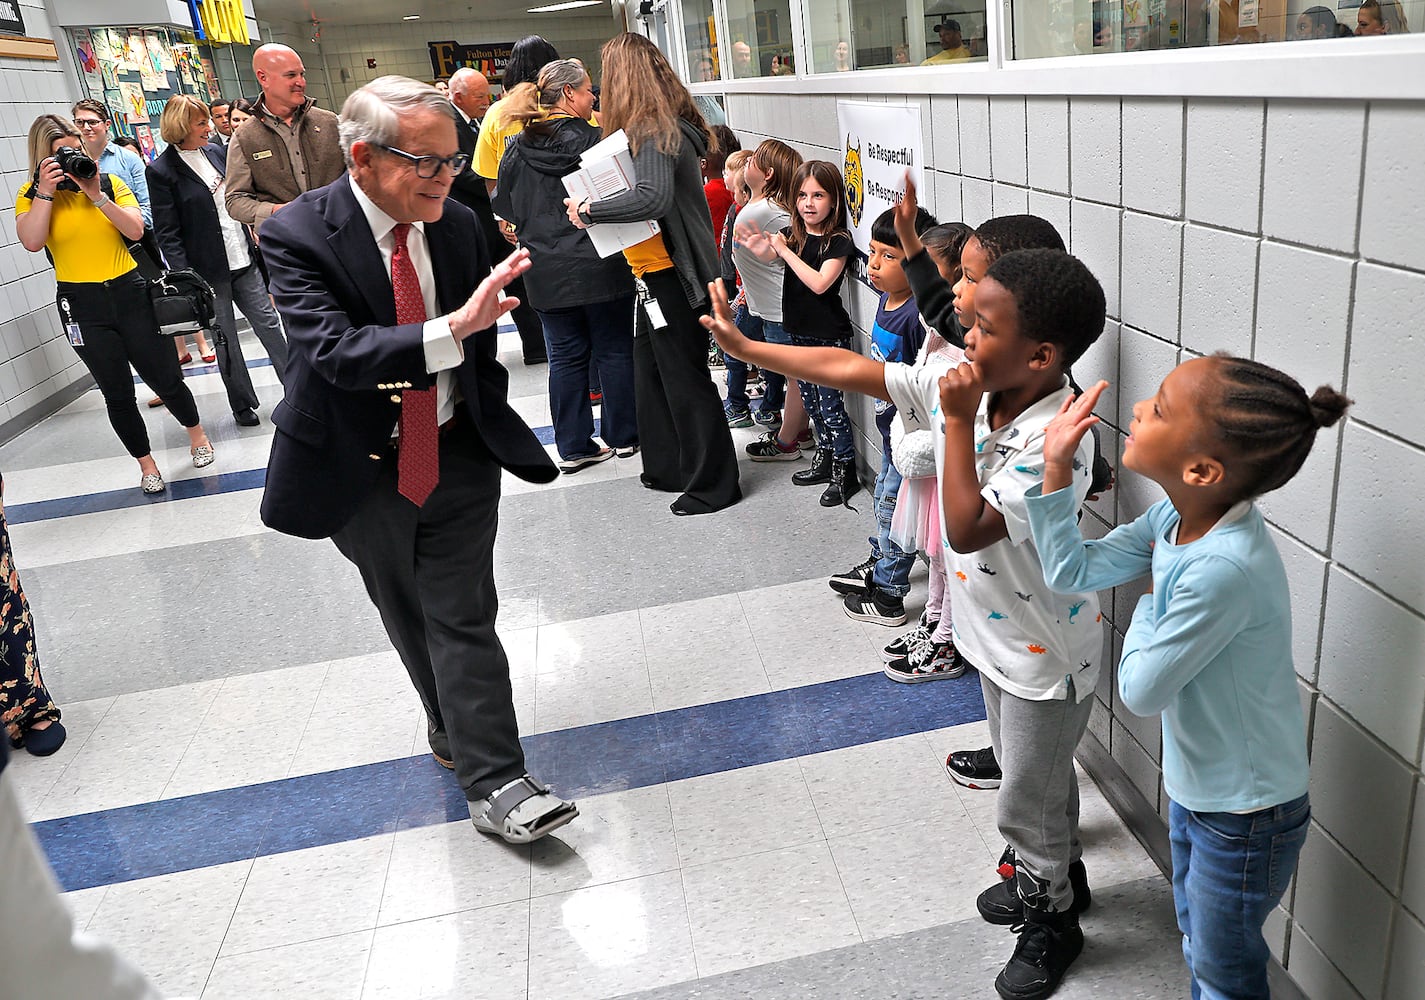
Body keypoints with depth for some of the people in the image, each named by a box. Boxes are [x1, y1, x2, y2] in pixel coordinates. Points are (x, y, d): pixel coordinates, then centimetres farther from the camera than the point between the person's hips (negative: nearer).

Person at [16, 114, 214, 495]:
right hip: (81, 304, 0)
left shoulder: (110, 182, 4)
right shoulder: (31, 196, 1)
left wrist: (96, 195, -18)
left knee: (165, 378, 5)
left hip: (129, 292, 0)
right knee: (117, 393, 5)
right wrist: (46, 190, -18)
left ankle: (196, 432, 32)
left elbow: (135, 230, -9)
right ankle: (146, 463, 20)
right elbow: (32, 242, -16)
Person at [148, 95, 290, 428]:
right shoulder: (162, 170, -11)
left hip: (243, 259, 5)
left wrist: (253, 242, 17)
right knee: (225, 338, 7)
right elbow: (167, 233, -12)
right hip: (209, 270, -5)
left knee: (267, 321, 7)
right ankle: (243, 404, 19)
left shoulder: (214, 152, 7)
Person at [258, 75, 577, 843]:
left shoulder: (457, 224, -3)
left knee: (463, 620, 1)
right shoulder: (299, 235, -17)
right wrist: (453, 329, -43)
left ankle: (493, 781, 11)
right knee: (408, 621, 16)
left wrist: (492, 426, 10)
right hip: (361, 469, -1)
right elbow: (335, 350, -31)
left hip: (456, 457, 2)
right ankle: (455, 727, 38)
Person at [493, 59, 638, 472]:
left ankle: (573, 446, 13)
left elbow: (505, 208, 12)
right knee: (614, 351, 9)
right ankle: (623, 436, 18)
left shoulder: (517, 148, 3)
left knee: (565, 356, 9)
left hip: (545, 272, 4)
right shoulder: (592, 139, -11)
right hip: (599, 265, -4)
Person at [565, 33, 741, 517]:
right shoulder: (664, 127, 10)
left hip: (671, 274, -10)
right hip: (657, 272, 10)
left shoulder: (654, 133, -19)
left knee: (684, 377, 0)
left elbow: (653, 198, -34)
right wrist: (610, 133, 6)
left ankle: (712, 483, 13)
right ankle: (667, 468, 31)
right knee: (650, 370, 18)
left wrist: (589, 209, -26)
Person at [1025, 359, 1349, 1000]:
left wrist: (1146, 609, -9)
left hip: (1246, 816, -8)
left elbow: (1140, 691, -26)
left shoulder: (1222, 569, -38)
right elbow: (1071, 572, -3)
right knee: (1197, 945, 30)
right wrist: (1056, 468, -11)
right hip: (1196, 788, 8)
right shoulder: (1177, 519, -12)